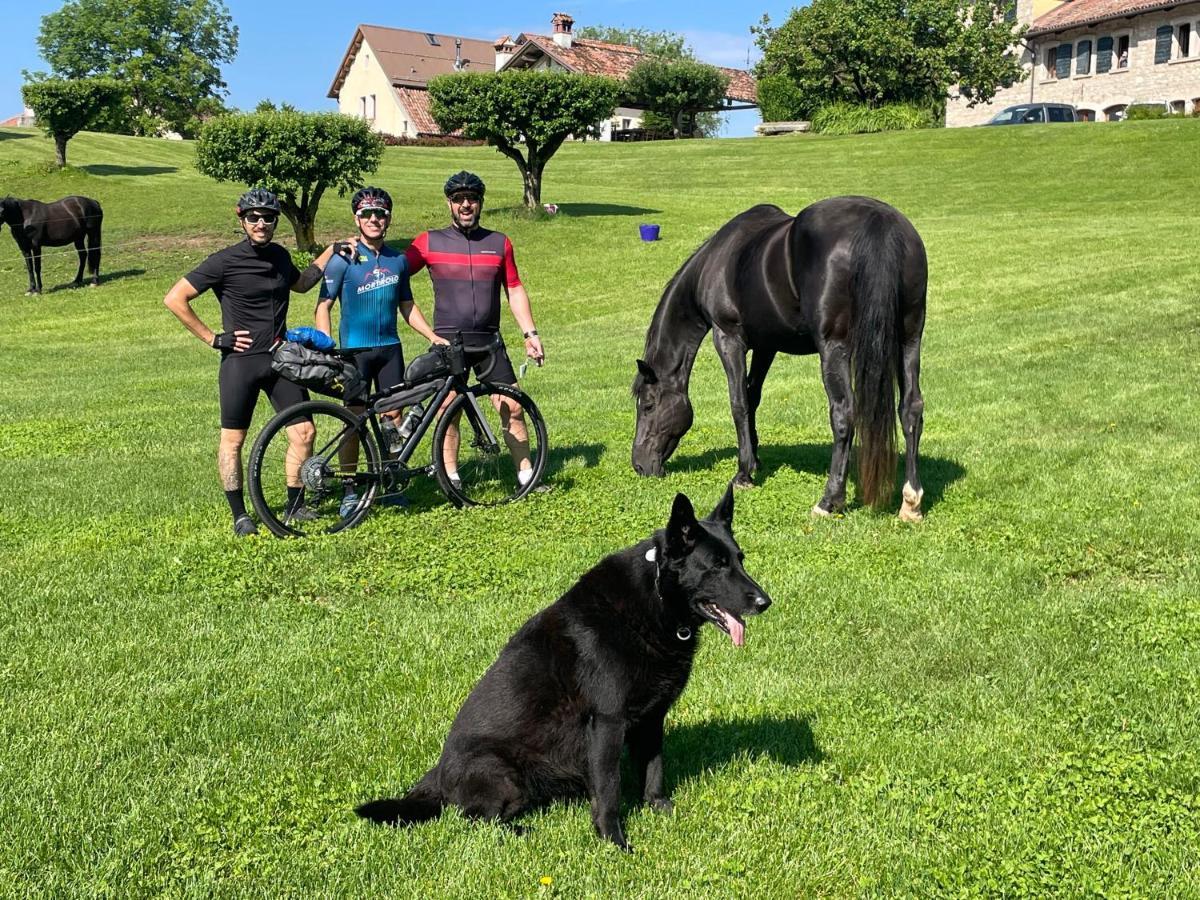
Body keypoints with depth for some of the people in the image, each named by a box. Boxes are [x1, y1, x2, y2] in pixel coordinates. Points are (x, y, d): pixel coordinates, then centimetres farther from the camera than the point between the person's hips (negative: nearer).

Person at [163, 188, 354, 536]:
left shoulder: (280, 256, 8)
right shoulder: (225, 261, -12)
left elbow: (301, 283, 31)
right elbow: (174, 299, -11)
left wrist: (332, 251, 23)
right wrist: (213, 338, -10)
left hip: (281, 357, 5)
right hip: (241, 360, -5)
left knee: (303, 431, 0)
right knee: (233, 440, 3)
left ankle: (295, 505, 15)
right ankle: (240, 515, 14)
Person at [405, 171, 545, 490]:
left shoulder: (499, 243, 8)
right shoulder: (429, 242, 1)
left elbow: (515, 290, 13)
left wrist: (531, 334, 8)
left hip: (489, 341, 2)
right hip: (447, 342, -2)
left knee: (512, 408, 0)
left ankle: (526, 474, 10)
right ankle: (451, 480, 13)